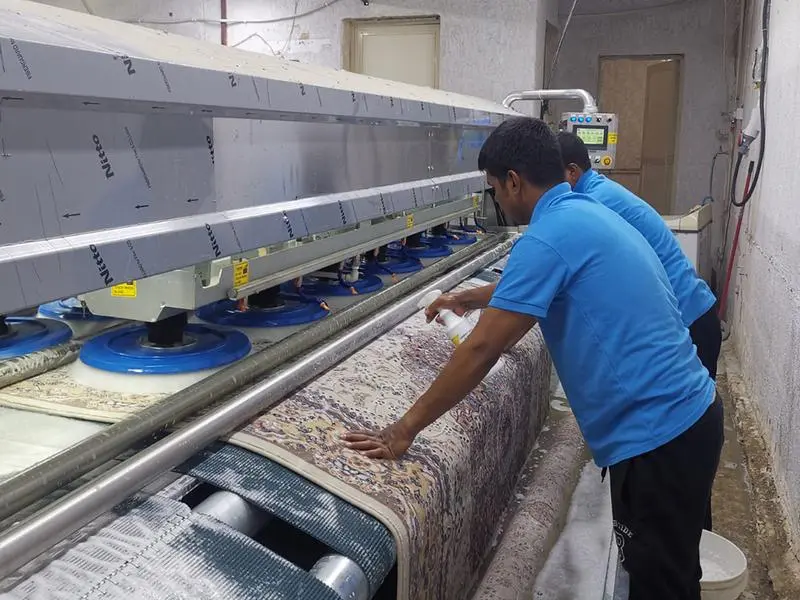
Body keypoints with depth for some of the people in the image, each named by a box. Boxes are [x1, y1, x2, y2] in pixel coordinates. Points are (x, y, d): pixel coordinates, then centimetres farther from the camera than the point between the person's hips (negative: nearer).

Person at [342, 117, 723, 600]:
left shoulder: (549, 235, -19)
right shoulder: (589, 214, 12)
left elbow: (481, 351, -21)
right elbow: (535, 286, 31)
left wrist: (405, 429, -13)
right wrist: (471, 299, 45)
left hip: (656, 433, -9)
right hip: (688, 413, 9)